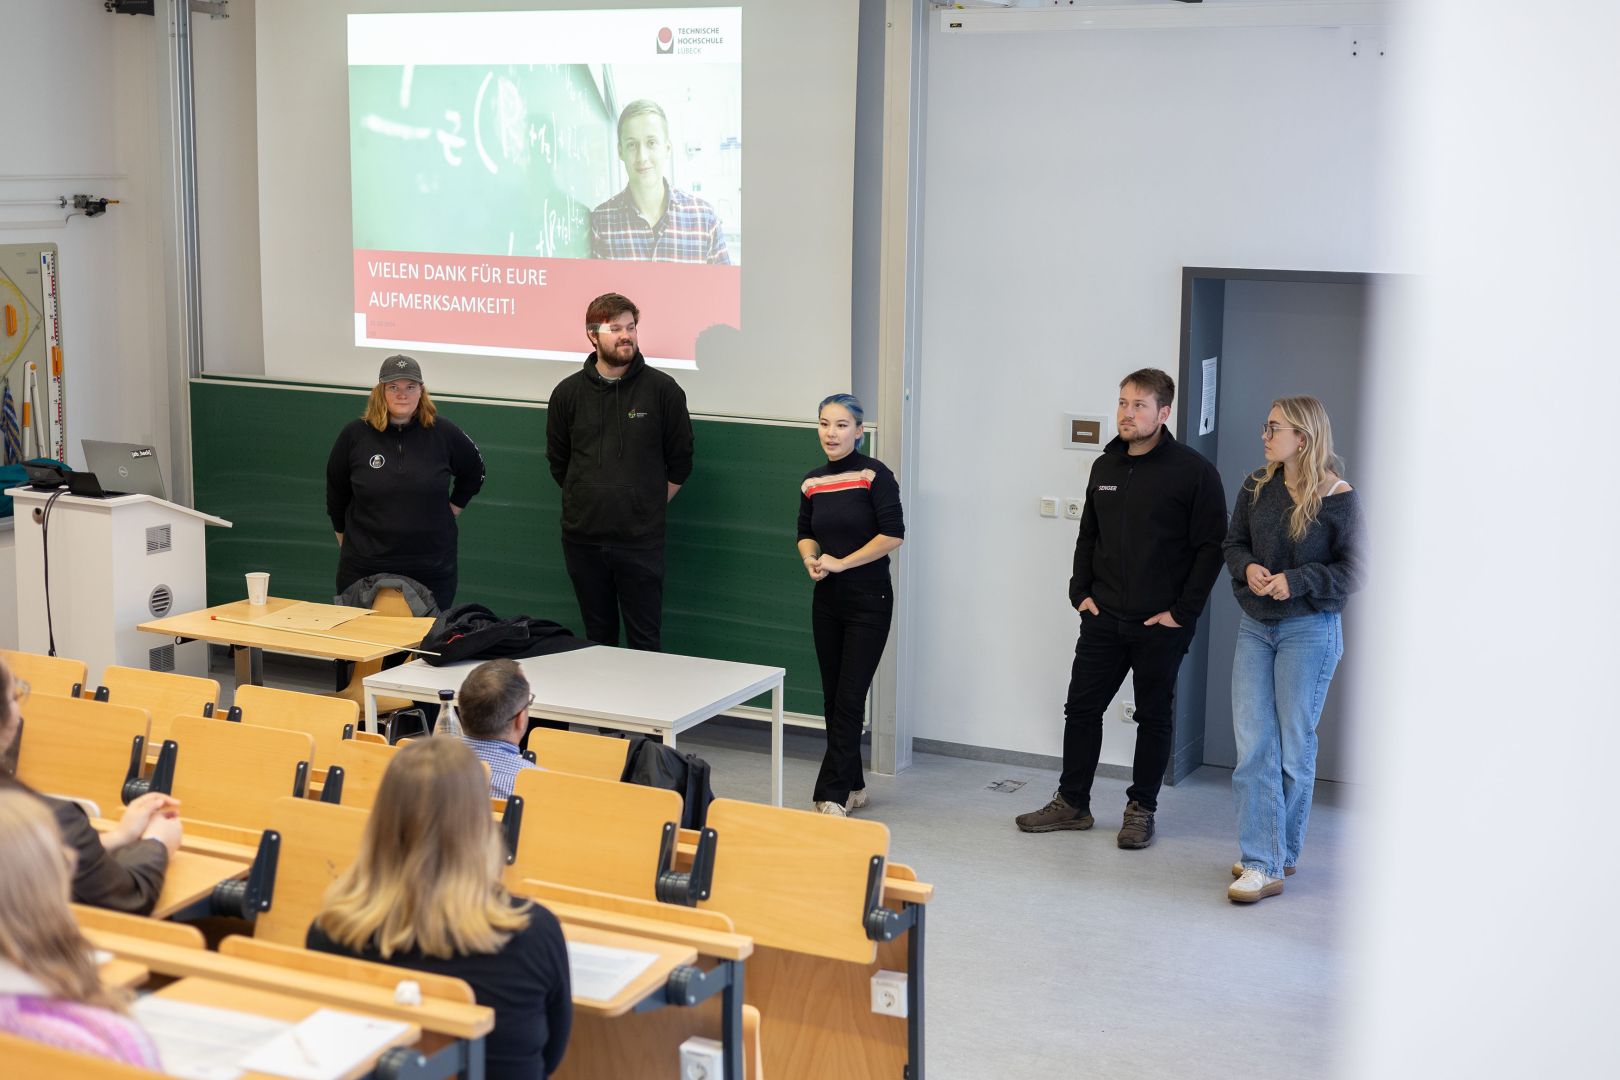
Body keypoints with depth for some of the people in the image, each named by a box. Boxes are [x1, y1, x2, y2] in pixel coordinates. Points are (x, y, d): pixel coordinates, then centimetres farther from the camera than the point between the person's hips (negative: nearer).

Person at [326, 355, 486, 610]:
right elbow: (336, 496, 12)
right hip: (364, 570, 0)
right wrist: (346, 543, 16)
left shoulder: (443, 434, -2)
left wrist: (452, 509, 13)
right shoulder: (354, 435, -2)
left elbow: (474, 472, 18)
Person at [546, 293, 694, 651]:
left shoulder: (662, 389, -2)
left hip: (640, 539, -3)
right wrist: (590, 501, 10)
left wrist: (648, 507, 4)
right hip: (582, 537, 3)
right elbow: (558, 463, 15)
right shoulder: (568, 392, 5)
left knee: (645, 640, 1)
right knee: (598, 637, 13)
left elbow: (680, 463, 4)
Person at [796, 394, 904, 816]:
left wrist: (841, 563, -14)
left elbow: (893, 534, -16)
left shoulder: (874, 475, -11)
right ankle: (853, 786, 23)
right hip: (827, 599, 6)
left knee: (849, 700, -6)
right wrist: (810, 559, -4)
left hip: (868, 601, -6)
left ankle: (832, 795, -2)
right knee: (833, 698, 11)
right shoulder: (813, 482, 6)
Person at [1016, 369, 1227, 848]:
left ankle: (1141, 808, 20)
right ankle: (1072, 803, 20)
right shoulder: (1105, 466, 9)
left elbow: (1211, 546, -11)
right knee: (1082, 707, 8)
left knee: (1154, 716, 8)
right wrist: (1080, 591, 5)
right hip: (1103, 618, 5)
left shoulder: (1193, 471, -10)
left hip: (1160, 625, -5)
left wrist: (1182, 612, -13)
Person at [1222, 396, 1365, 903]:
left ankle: (1280, 853, 16)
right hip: (1255, 627, 4)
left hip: (1309, 630, -4)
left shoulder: (1338, 498, -10)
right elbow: (1233, 543, 12)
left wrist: (1295, 581, -21)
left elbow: (1353, 571, -8)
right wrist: (1248, 568, -10)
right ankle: (1263, 861, 5)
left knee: (1293, 747, 4)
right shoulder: (1256, 487, 4)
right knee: (1252, 745, -1)